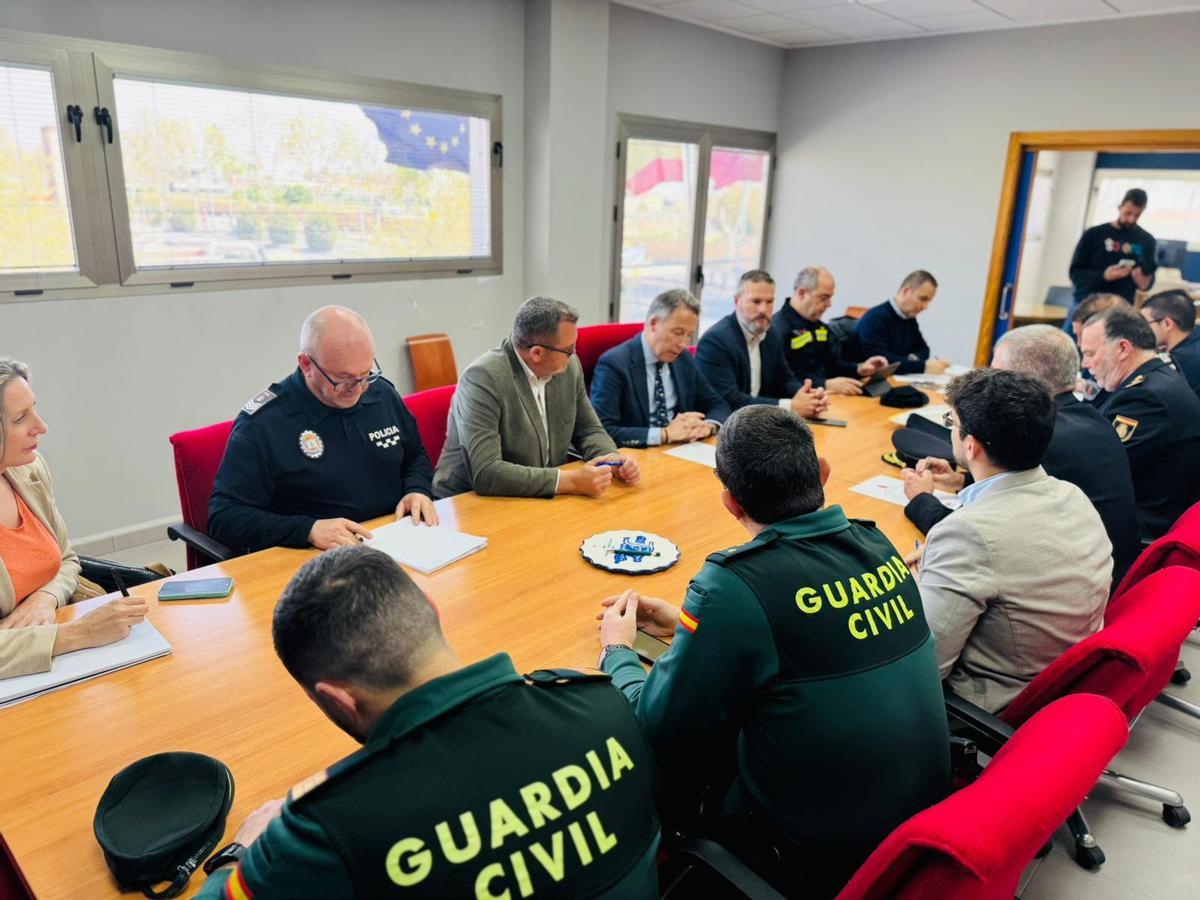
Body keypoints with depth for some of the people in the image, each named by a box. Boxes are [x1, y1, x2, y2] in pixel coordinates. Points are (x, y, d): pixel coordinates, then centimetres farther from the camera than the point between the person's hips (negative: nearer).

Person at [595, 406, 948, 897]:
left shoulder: (734, 584, -26)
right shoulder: (877, 544, -6)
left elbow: (656, 730, -16)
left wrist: (618, 651, 2)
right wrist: (689, 624, 12)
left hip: (822, 857, -6)